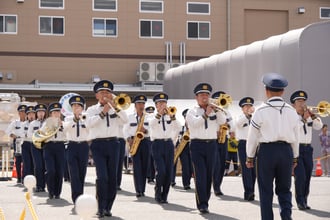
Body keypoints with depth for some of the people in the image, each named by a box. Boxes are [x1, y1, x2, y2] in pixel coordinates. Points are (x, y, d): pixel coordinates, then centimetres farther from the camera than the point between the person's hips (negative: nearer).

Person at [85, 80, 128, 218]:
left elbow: (125, 120, -3)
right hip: (98, 144, -3)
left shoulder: (115, 109, 14)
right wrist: (103, 112, -12)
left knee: (112, 177, 4)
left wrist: (115, 106, -11)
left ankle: (108, 208, 14)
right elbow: (90, 123, -11)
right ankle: (101, 208, -8)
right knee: (102, 177, -14)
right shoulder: (92, 110, 9)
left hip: (113, 144, 3)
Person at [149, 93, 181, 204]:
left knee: (169, 172, -1)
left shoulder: (169, 116, 15)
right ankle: (158, 193, 4)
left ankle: (164, 196, 7)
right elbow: (151, 124, -18)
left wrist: (172, 116, -13)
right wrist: (159, 113, -25)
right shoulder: (153, 117, 6)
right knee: (161, 171, -15)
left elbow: (178, 128, 0)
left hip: (169, 144, 3)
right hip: (157, 144, -3)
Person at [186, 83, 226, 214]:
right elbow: (194, 123, -13)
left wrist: (216, 109, -10)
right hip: (197, 145, -3)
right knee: (200, 175, -10)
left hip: (211, 144, 4)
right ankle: (202, 204, -12)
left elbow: (223, 121, -1)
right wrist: (206, 114, -16)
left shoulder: (214, 111, 15)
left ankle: (204, 202, 14)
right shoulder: (192, 112, 6)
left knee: (209, 175, 5)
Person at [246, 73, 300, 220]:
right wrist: (295, 157, 19)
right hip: (286, 151, 3)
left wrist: (249, 157, 7)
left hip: (267, 151, -3)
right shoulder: (291, 111, 4)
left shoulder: (261, 110, -7)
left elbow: (252, 136, -3)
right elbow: (296, 137, 9)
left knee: (266, 191, 6)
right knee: (284, 190, 12)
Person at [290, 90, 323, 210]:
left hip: (307, 148, 6)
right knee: (300, 176, -12)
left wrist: (312, 116, -7)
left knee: (307, 176, 5)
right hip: (296, 148, -6)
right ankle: (300, 201, -1)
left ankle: (304, 201, 14)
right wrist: (304, 119, -15)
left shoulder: (309, 115, 15)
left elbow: (319, 126, 5)